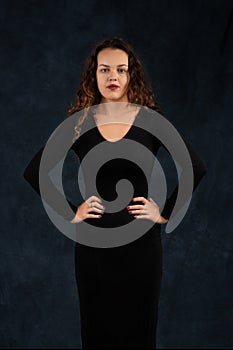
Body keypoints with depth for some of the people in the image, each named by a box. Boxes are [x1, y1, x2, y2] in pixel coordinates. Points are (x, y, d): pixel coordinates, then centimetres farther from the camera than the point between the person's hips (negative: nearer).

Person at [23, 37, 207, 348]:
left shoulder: (151, 120, -2)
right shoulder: (80, 122, 1)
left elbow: (196, 168, -5)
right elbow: (34, 172, 4)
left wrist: (166, 213, -7)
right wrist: (70, 213, -1)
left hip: (140, 242, -1)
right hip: (93, 244, 1)